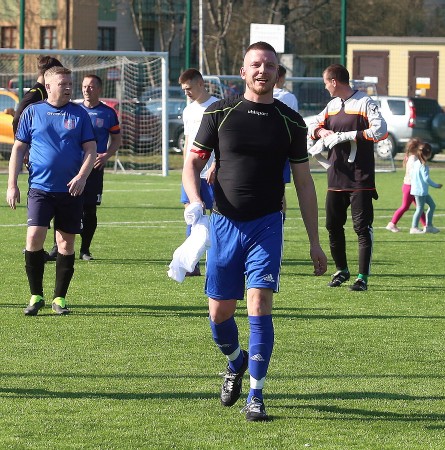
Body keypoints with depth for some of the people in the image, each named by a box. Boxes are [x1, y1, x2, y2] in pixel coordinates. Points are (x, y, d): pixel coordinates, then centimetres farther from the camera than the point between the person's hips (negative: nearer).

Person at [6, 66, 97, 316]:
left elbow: (90, 149, 5)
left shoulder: (79, 114, 6)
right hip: (40, 188, -1)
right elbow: (19, 148, 8)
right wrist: (12, 184, 2)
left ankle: (60, 297, 14)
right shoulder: (33, 112, 4)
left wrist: (82, 176, -12)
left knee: (67, 243, 3)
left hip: (71, 191, 1)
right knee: (34, 237, -13)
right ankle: (36, 296, 0)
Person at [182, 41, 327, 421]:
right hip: (224, 222, 1)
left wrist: (315, 242, 6)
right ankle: (236, 362, 37)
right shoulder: (219, 113, 1)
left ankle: (256, 396, -7)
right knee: (219, 312, 4)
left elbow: (304, 182, 8)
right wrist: (195, 201, -14)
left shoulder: (291, 122, 3)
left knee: (259, 304, -15)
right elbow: (193, 162, 7)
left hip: (267, 223, -1)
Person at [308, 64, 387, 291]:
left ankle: (363, 276, -4)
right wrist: (321, 131, -3)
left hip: (360, 178, -7)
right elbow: (314, 125, 22)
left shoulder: (365, 103, -8)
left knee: (362, 227, -6)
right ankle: (341, 270, 25)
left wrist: (346, 136, -20)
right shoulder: (332, 105, 14)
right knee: (333, 225, 10)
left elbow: (380, 130, -19)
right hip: (336, 177, 7)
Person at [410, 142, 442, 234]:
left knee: (432, 205, 15)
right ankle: (414, 228, 4)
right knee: (420, 209, -1)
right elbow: (426, 179, -20)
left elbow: (412, 176, 13)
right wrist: (436, 185, -8)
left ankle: (429, 226, 19)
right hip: (420, 191, -10)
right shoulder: (423, 165, -18)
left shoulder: (416, 163, 9)